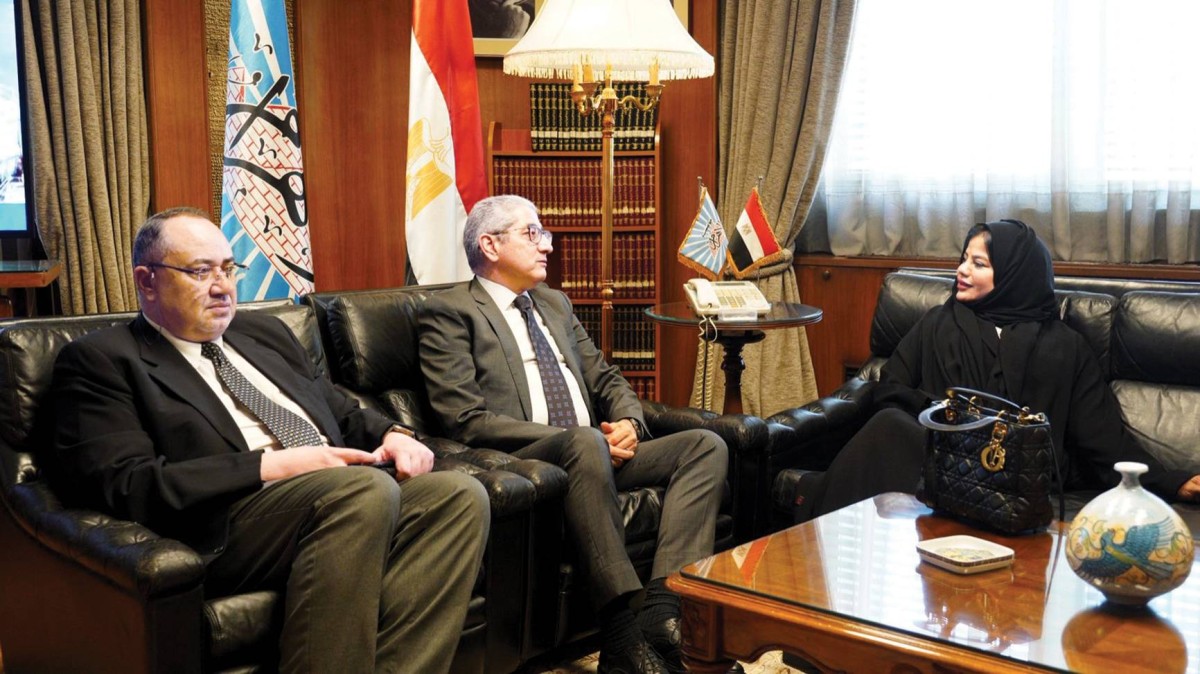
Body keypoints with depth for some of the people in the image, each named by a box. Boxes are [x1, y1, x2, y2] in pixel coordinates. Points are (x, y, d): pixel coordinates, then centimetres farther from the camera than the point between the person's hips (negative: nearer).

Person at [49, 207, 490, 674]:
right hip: (228, 520, -7)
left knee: (460, 494, -21)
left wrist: (392, 435, 5)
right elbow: (127, 486, -9)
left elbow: (343, 413, 30)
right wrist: (271, 465, -15)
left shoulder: (263, 331, 26)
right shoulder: (100, 360, 5)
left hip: (348, 494, 7)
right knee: (366, 487, -34)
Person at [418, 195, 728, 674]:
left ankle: (663, 612, -27)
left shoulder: (554, 303, 24)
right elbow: (467, 420, -11)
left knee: (706, 446, -12)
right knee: (586, 444, -38)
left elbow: (606, 380, 23)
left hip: (594, 453, 8)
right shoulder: (449, 312, 0)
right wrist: (579, 437, -17)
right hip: (521, 462, -8)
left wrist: (628, 423, -2)